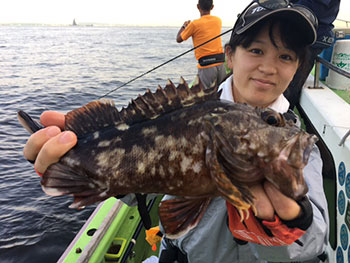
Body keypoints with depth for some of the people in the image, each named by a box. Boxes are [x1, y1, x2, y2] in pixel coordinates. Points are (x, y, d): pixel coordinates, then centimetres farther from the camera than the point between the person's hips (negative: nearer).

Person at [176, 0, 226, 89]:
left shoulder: (195, 24, -7)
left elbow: (179, 39, 6)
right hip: (220, 62, 5)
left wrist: (184, 26, 23)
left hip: (206, 65, -5)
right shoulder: (218, 20, 8)